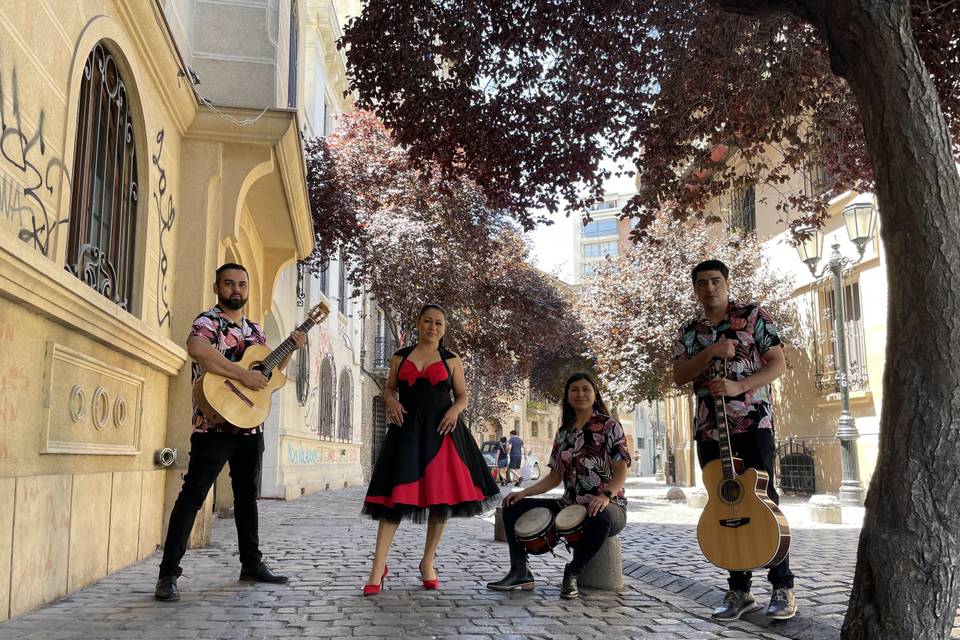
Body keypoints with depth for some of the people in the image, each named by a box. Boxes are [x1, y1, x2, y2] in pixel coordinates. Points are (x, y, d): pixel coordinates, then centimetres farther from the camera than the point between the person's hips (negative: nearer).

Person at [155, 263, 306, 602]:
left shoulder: (254, 329, 16)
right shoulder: (208, 321, -8)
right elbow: (196, 349, -32)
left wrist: (291, 347, 10)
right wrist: (243, 374, -29)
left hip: (250, 426, 8)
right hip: (215, 425, -7)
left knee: (247, 495, 15)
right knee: (192, 495, -8)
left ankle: (252, 563, 27)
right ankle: (168, 573, -3)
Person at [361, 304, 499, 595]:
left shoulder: (451, 360, 9)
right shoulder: (400, 357, 11)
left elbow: (462, 396, 12)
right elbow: (389, 388, 18)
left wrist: (455, 410, -10)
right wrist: (390, 401, -4)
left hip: (441, 431, 0)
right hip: (407, 430, 0)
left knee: (441, 497, 2)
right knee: (395, 494, -6)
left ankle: (428, 562, 18)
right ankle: (378, 567, -2)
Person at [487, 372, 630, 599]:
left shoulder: (609, 426, -4)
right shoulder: (564, 432, 13)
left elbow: (622, 469, -12)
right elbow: (555, 476, 14)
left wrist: (606, 495, -31)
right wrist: (524, 492, 0)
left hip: (608, 506, -6)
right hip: (570, 505, 6)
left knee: (602, 517, -43)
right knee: (513, 508, -2)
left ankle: (573, 572, -17)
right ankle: (520, 571, 1)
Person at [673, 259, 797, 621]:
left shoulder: (753, 316, 3)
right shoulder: (689, 332, 13)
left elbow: (778, 363, -4)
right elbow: (679, 376, 1)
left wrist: (738, 386, -18)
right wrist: (711, 352, -14)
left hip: (753, 424, -4)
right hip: (709, 431, 4)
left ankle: (782, 586, 6)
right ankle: (739, 589, 14)